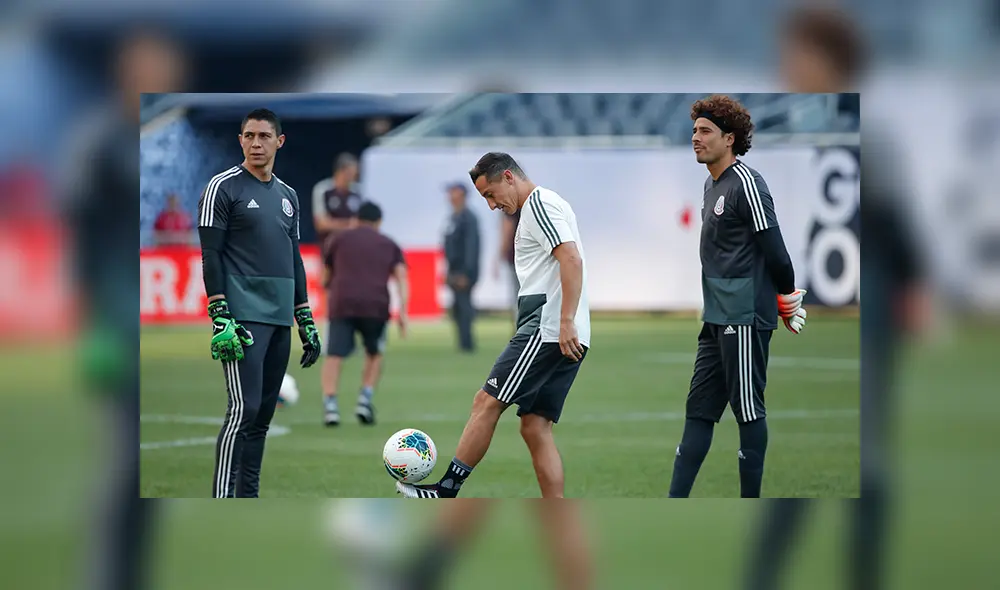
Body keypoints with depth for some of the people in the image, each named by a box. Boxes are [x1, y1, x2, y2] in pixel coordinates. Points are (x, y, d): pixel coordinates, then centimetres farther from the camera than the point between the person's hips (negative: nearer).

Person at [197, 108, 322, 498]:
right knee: (244, 409, -15)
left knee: (263, 414, 7)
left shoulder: (287, 195, 17)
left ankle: (248, 498, 12)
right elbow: (210, 256, -8)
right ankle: (222, 501, -15)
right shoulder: (224, 187, -4)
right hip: (244, 317, -7)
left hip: (280, 319, 7)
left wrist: (306, 322, 17)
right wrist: (220, 317, -17)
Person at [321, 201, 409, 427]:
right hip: (376, 306, 0)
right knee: (374, 354, 21)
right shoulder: (390, 245, 20)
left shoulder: (341, 240, 22)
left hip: (342, 303, 0)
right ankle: (365, 399, 8)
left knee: (334, 356, -4)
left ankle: (330, 404, -20)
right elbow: (401, 277, 6)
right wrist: (403, 312, -1)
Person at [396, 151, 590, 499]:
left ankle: (445, 492, -3)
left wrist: (566, 322, -24)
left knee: (487, 402, -7)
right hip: (566, 340, 10)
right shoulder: (545, 206, 25)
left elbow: (572, 259, -19)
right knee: (535, 428, 6)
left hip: (548, 329, -10)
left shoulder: (539, 203, -6)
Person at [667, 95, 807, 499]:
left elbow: (774, 249, -16)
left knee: (748, 411, -3)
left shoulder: (746, 183, -14)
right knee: (698, 409, 8)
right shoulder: (712, 184, 15)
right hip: (717, 318, 10)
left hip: (745, 318, -10)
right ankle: (676, 502, 9)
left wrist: (788, 299, -5)